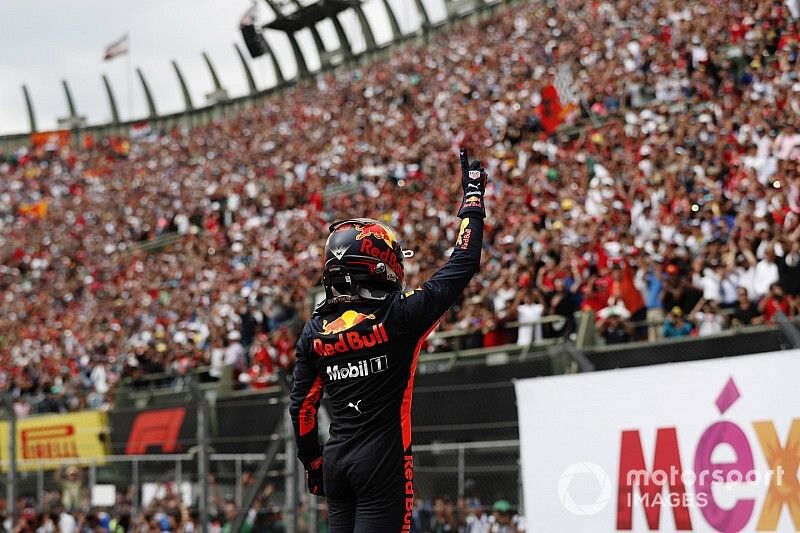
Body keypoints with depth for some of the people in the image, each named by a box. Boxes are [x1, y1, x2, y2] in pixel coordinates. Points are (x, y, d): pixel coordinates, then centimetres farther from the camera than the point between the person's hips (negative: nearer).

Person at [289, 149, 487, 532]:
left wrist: (312, 463, 22)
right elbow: (462, 266, -3)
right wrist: (473, 196, 7)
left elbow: (302, 406, 9)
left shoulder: (315, 330, 4)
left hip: (336, 459, 5)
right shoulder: (398, 316, -11)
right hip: (384, 460, -5)